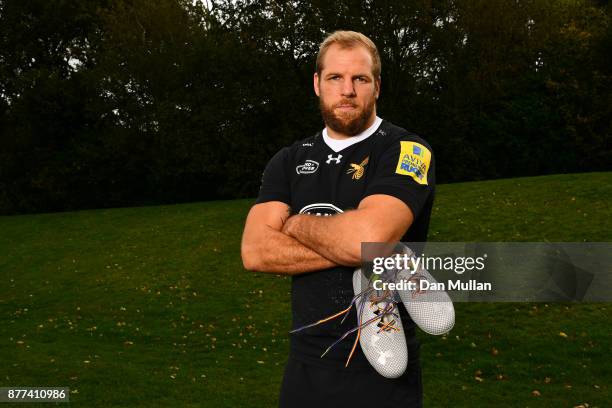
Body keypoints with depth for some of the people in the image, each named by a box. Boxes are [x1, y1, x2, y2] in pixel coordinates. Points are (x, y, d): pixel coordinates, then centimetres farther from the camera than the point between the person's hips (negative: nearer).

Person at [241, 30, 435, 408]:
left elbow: (368, 235, -26)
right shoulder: (290, 161, 6)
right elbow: (255, 252, -7)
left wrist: (296, 224, -8)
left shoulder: (406, 151, -9)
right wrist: (350, 248, -17)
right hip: (304, 363, 4)